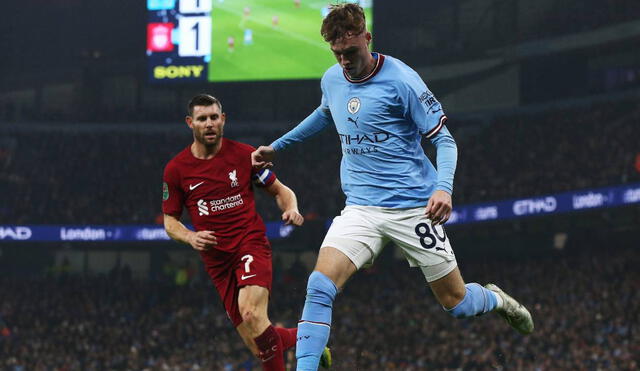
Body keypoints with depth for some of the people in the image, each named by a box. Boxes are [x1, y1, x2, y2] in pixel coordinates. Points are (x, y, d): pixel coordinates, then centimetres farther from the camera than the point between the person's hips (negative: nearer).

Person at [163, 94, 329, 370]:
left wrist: (291, 209, -11)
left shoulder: (244, 154, 1)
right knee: (257, 345, -1)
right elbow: (170, 221, 10)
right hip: (216, 261, 2)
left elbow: (280, 190, 11)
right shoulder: (176, 169, 3)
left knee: (251, 315, -29)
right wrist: (190, 237, -11)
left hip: (252, 246, -2)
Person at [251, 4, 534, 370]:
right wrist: (277, 146, 33)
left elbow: (444, 138, -9)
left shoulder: (400, 79, -13)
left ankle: (495, 298, 40)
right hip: (361, 209, 4)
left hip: (414, 208, -4)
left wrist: (444, 188, -26)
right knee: (320, 285, -21)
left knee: (457, 303, 5)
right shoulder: (332, 80, 5)